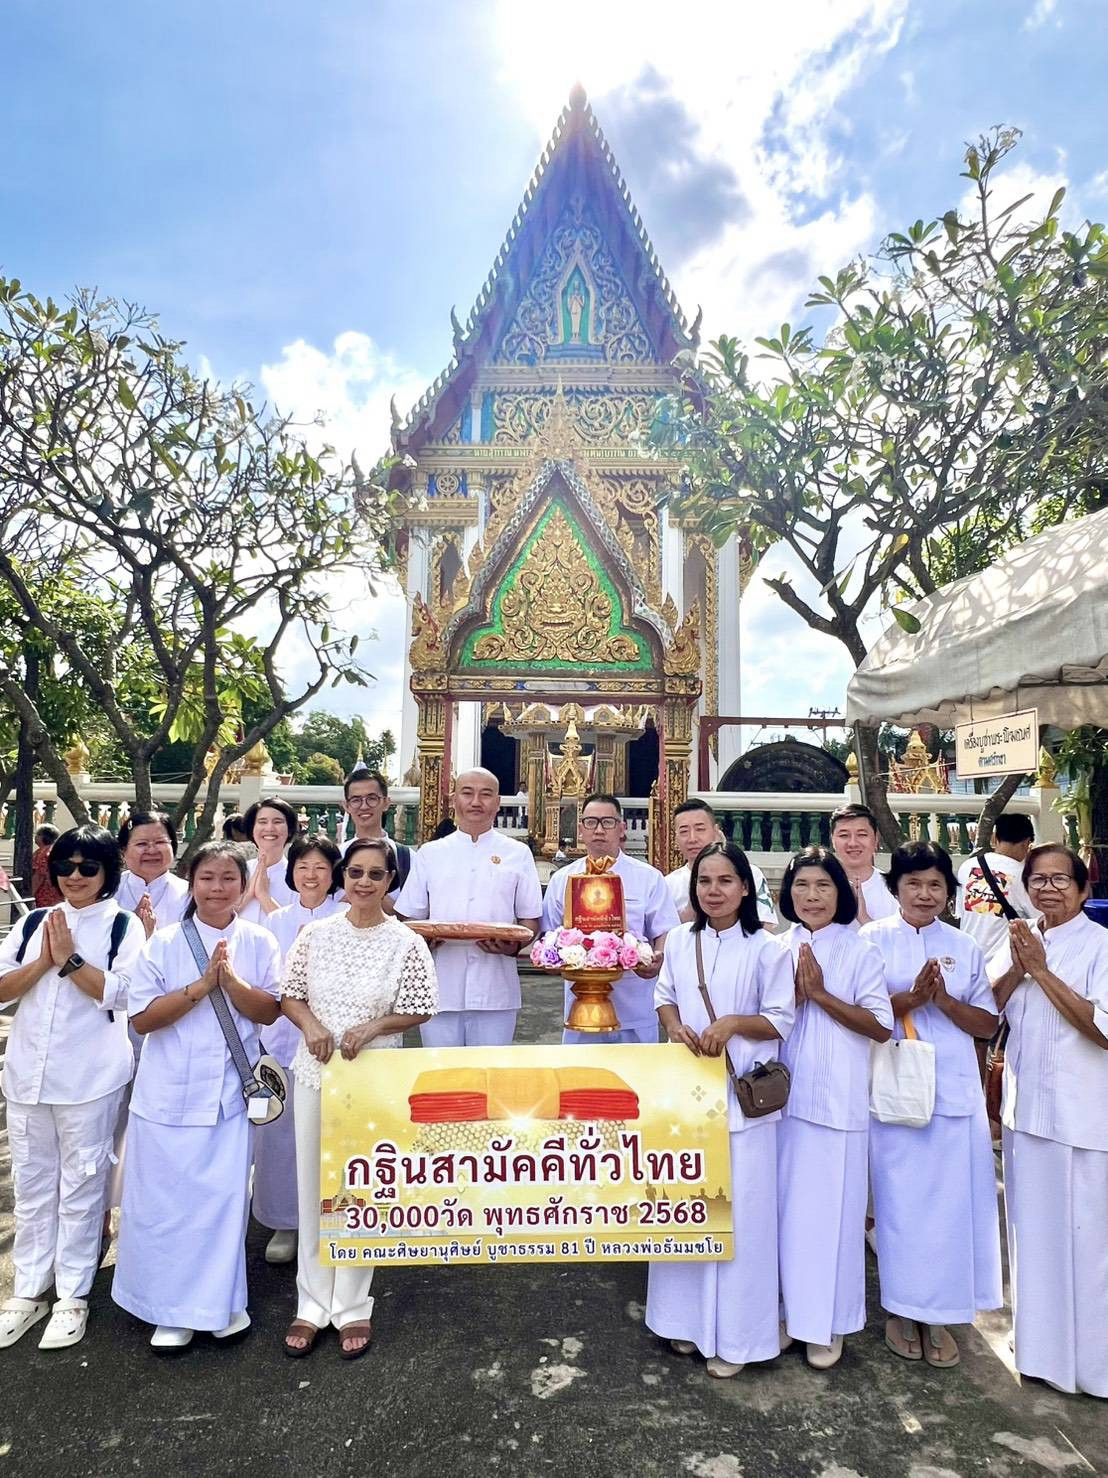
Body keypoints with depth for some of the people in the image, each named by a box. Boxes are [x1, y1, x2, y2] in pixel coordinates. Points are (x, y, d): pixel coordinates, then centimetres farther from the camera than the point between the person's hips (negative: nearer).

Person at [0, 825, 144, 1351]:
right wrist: (44, 960, -13)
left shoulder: (123, 925, -5)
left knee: (81, 1184, 7)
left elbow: (119, 993, -16)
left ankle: (73, 1295, 22)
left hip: (90, 1077, -4)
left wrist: (69, 959, -16)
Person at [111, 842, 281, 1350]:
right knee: (165, 1198, 5)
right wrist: (202, 985, -18)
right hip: (170, 1092, 0)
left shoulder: (259, 942, 1)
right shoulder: (165, 942, -2)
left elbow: (269, 1011, -5)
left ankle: (220, 1300, 24)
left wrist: (230, 979, -20)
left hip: (230, 1092, 0)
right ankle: (171, 1308, 25)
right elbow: (141, 1018, -7)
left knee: (226, 1194, 3)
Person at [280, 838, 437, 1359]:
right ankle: (312, 1302, 29)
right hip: (315, 1074, 2)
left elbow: (417, 1011, -5)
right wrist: (311, 1024, -14)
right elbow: (289, 994, 4)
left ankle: (352, 1306, 28)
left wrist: (371, 1028, -19)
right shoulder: (315, 934, -1)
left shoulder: (405, 943, -8)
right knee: (312, 1187, 11)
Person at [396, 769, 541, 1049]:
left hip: (496, 992, -1)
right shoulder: (429, 854, 10)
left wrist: (514, 946, -12)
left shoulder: (518, 854, 7)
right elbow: (408, 917, 11)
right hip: (440, 990, 1)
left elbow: (530, 921, 8)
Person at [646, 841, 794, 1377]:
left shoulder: (767, 949, -8)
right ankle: (686, 1318, 32)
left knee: (738, 1211, 4)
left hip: (741, 1097, -3)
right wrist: (674, 1026, -9)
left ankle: (733, 1334, 21)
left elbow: (782, 1021, -5)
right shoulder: (679, 940, 3)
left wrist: (734, 1023, -20)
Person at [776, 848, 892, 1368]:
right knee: (785, 1203, 11)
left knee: (830, 1206, 5)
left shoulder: (860, 952, -5)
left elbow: (881, 1027, -8)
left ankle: (828, 1322, 24)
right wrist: (795, 991, -12)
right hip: (784, 1094, 3)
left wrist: (821, 995, -16)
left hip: (837, 1098, -3)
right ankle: (787, 1310, 30)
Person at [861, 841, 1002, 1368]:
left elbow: (987, 1024, 6)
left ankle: (938, 1313, 24)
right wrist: (909, 998, -19)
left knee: (950, 1201, 6)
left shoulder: (964, 948, 7)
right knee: (900, 1199, 4)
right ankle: (901, 1308, 23)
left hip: (954, 1091, 3)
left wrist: (944, 1000, -11)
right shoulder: (873, 939, -1)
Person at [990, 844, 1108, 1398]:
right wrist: (1017, 968, -12)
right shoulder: (1019, 942, 7)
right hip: (1026, 1109, 6)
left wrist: (1042, 970, -18)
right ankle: (1040, 1342, 34)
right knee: (1033, 1231, 17)